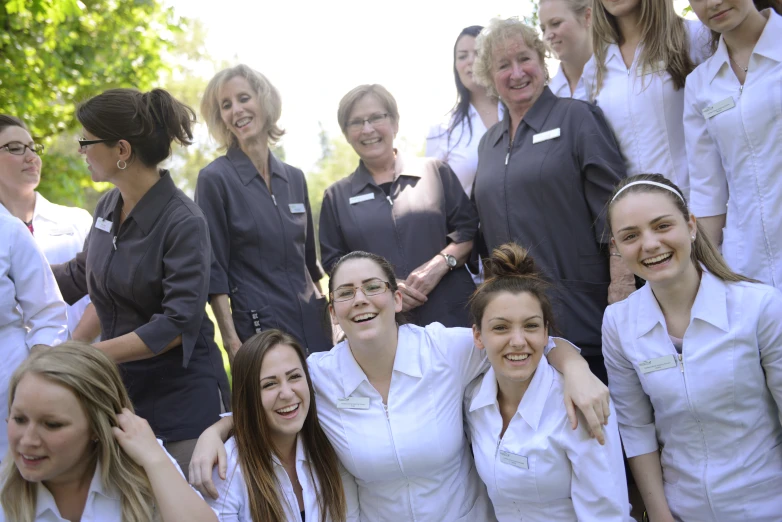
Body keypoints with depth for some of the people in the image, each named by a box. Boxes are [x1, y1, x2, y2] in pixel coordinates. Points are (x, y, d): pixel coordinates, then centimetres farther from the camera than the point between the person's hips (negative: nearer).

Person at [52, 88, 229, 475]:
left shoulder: (183, 222, -18)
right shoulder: (107, 207, 3)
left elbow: (178, 325, -23)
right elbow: (80, 276, 21)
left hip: (181, 390, -6)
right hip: (119, 384, 7)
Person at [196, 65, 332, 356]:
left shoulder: (294, 178, 9)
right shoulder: (215, 178, -7)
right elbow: (214, 273, -9)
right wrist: (232, 343, -13)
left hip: (314, 325, 5)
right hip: (257, 330, -5)